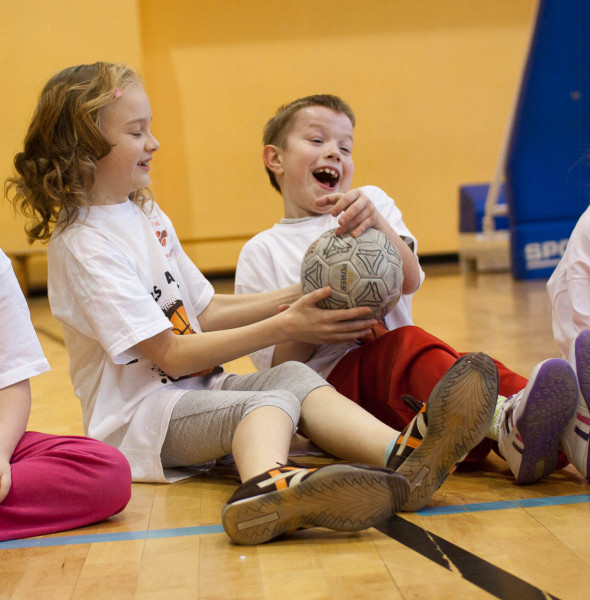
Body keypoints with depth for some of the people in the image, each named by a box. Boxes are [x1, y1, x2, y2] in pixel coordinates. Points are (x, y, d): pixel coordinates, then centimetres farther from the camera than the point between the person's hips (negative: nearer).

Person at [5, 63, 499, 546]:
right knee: (270, 401, -33)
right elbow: (171, 355, -18)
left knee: (294, 376, -22)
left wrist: (299, 297, 4)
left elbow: (206, 311, 15)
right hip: (138, 414, -7)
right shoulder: (82, 246, -14)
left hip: (195, 390, 7)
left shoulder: (146, 215, 15)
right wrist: (283, 328, -19)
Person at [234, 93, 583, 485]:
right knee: (407, 343, -34)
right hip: (328, 377, -3)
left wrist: (377, 223, -19)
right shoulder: (261, 252, 11)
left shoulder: (372, 202, 20)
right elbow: (275, 366, 2)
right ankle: (505, 424, -62)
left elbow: (409, 281, -1)